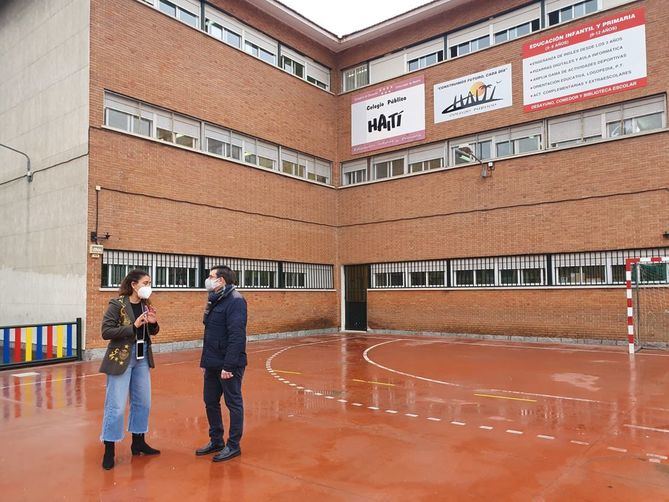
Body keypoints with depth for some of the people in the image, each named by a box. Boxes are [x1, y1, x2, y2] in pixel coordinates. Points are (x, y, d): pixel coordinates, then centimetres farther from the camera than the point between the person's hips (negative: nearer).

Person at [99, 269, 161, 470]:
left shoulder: (145, 305, 5)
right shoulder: (117, 304, -12)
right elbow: (106, 332, -17)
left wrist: (153, 323, -8)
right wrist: (133, 327, -24)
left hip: (142, 358, 7)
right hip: (121, 358, -7)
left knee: (143, 402, 14)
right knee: (116, 406, -3)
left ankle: (138, 442, 30)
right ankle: (109, 450, 12)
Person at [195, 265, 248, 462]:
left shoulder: (235, 301, -16)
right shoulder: (214, 301, 13)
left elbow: (237, 336, -22)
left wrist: (229, 365, -24)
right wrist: (204, 361, 15)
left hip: (229, 365, -9)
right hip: (212, 365, 9)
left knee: (233, 404, 5)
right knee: (210, 402, 16)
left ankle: (233, 446, 17)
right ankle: (216, 441, 32)